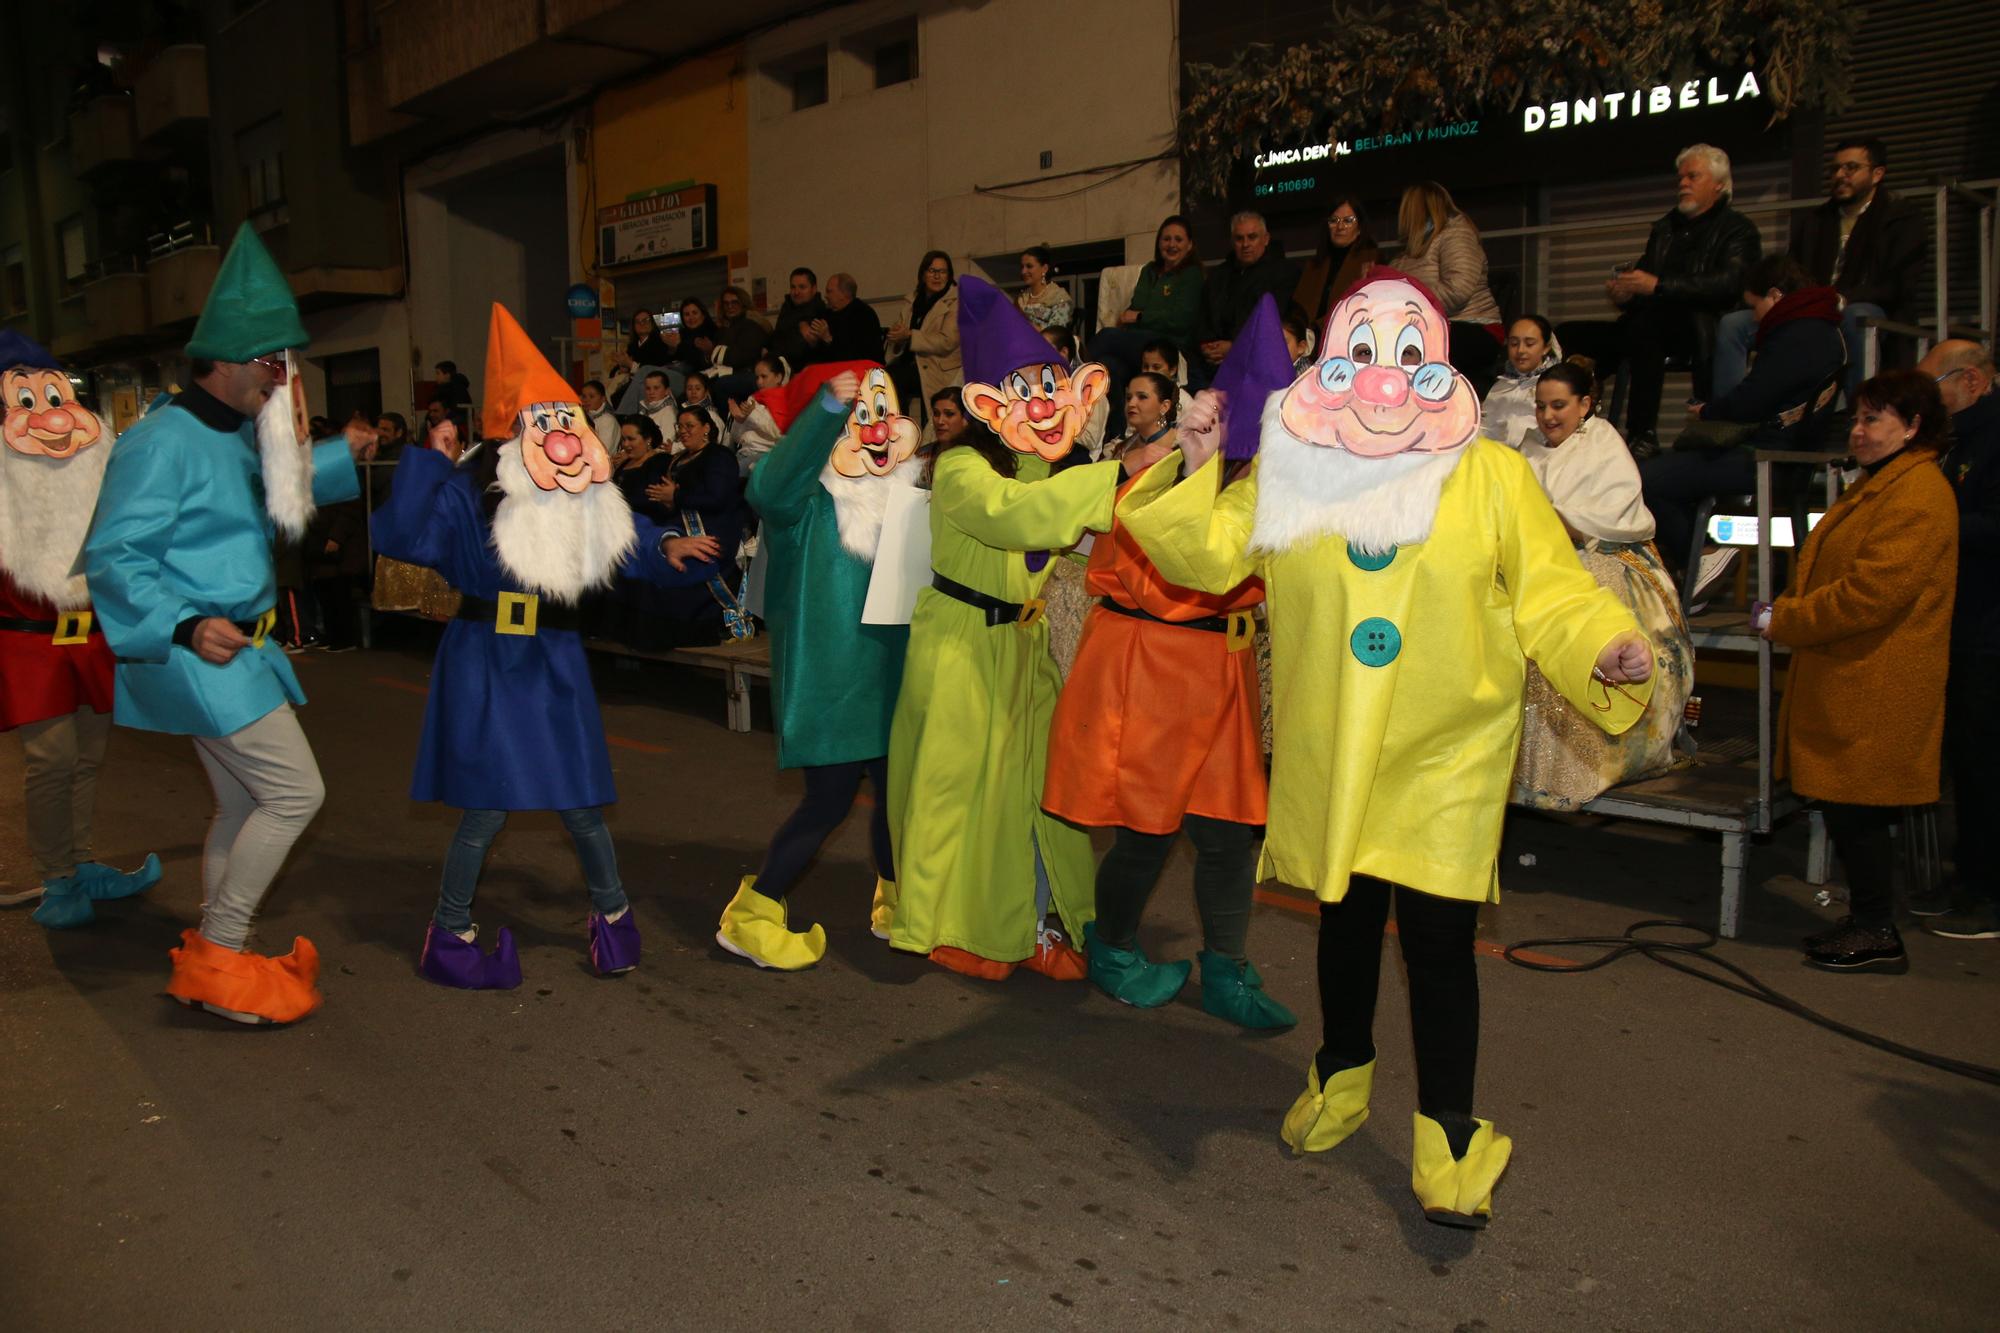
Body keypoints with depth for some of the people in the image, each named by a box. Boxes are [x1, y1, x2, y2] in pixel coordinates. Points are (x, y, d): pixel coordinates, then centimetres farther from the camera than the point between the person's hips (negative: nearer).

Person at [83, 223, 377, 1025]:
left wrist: (342, 456, 29)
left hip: (237, 650, 10)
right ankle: (218, 956, 1)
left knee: (245, 805, 15)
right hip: (198, 656, -10)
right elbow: (112, 556, -20)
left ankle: (214, 961, 27)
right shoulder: (161, 442, -16)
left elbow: (278, 490, 36)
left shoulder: (237, 438, 12)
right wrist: (185, 627, -29)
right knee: (295, 791, -11)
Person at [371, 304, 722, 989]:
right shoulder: (468, 496, -10)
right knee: (486, 806, -1)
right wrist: (426, 461, -23)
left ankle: (612, 912, 29)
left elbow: (631, 541, 15)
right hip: (486, 664, -4)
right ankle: (449, 934, 18)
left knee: (582, 801, 8)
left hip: (554, 662, 4)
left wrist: (671, 549, -5)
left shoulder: (592, 502, 3)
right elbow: (402, 536, -21)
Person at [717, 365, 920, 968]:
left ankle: (894, 905, 34)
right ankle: (750, 917, 12)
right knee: (830, 798, -4)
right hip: (827, 680, -6)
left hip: (890, 679, 6)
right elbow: (772, 487, -33)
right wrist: (827, 405, -42)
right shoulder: (808, 501, -10)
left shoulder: (907, 494, 9)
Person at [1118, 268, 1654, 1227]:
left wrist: (1605, 647, -22)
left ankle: (1447, 1135, 14)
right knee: (1344, 916, 17)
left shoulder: (1492, 476, -2)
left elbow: (1548, 591, -4)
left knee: (1437, 934, -3)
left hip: (1446, 753, -2)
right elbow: (1209, 556, 5)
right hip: (1327, 748, 3)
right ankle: (1341, 1077, 41)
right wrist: (1196, 467, -8)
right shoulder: (1291, 471, 4)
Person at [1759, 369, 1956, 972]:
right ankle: (1866, 920, 26)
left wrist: (1782, 621, -14)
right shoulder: (1880, 484, 19)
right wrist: (1788, 611, 5)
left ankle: (1877, 935, 8)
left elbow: (1870, 594, -23)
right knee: (1849, 810, 15)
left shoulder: (1916, 497, -17)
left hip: (1875, 691, -10)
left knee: (1855, 807, -4)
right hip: (1850, 680, 10)